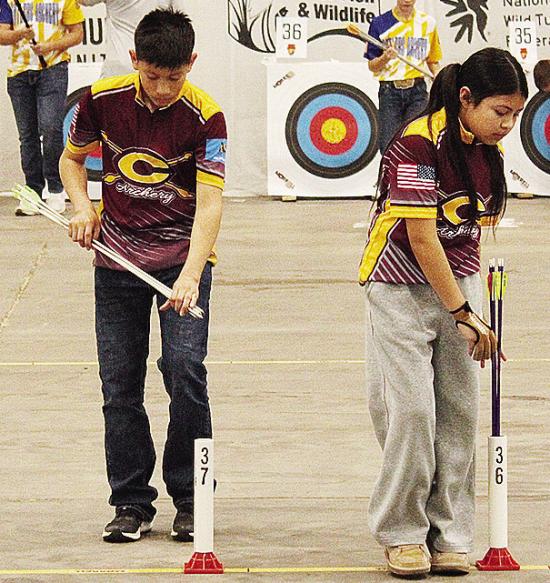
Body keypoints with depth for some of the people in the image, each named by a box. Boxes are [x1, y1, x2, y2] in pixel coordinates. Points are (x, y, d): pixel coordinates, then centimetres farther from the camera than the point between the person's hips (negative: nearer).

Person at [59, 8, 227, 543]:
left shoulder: (204, 116, -17)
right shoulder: (103, 99, -8)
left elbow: (209, 203, -23)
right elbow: (71, 158, 11)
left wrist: (191, 276, -36)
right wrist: (83, 209, -8)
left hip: (183, 255, -3)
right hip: (117, 257, 3)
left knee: (184, 369, -15)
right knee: (119, 383, 4)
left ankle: (190, 498, 0)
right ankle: (131, 503, 15)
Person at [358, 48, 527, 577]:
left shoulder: (488, 149, 1)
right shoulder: (419, 143, -21)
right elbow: (420, 238, -22)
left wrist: (472, 304, 6)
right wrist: (464, 314, -20)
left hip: (459, 282, 6)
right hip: (402, 286, -6)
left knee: (460, 410, 2)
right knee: (412, 409, -10)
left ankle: (448, 535, 8)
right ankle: (401, 534, 3)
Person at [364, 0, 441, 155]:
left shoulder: (427, 23, 8)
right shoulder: (380, 23, 2)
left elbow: (433, 61, 17)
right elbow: (372, 66, 5)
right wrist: (385, 58, -16)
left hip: (417, 91, 1)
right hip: (389, 91, -1)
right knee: (389, 146, -7)